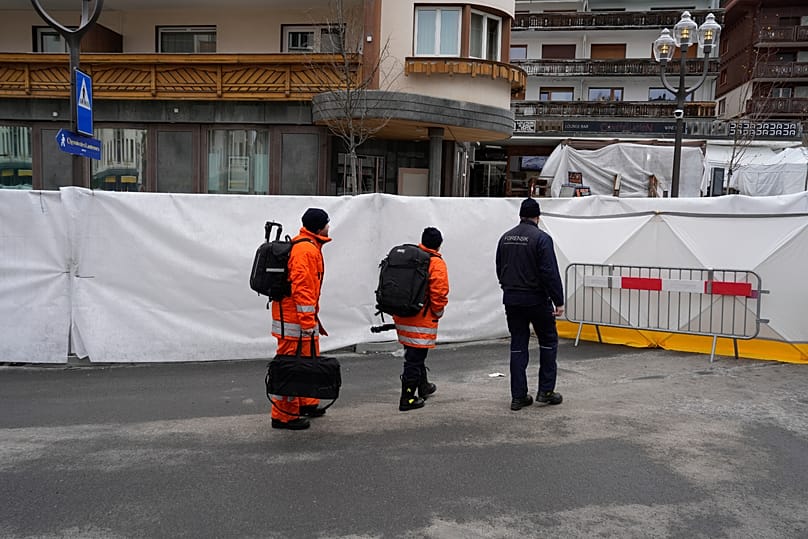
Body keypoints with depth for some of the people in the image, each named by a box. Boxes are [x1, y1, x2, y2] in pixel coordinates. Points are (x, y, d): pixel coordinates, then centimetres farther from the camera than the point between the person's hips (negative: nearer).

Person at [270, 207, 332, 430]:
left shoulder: (309, 247, 17)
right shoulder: (305, 249, -17)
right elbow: (302, 287, -24)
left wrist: (313, 318, 27)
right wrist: (308, 322, -24)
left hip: (303, 317, 11)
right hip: (295, 319, -11)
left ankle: (307, 404, 34)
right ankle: (284, 416, 3)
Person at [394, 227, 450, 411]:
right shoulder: (436, 263, -10)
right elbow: (439, 293, -16)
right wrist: (438, 313, -1)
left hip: (402, 317, 7)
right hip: (422, 319, -7)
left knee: (415, 353, 22)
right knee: (415, 358, -2)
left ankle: (423, 386, 39)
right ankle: (407, 399, 1)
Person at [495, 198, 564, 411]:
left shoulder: (505, 238, 8)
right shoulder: (541, 238, -12)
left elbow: (499, 271, 15)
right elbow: (551, 273, -16)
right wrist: (558, 301, -12)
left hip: (511, 300, 5)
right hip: (536, 299, -5)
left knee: (518, 345, 9)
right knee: (548, 341, 12)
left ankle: (518, 396, 9)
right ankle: (546, 390, 12)